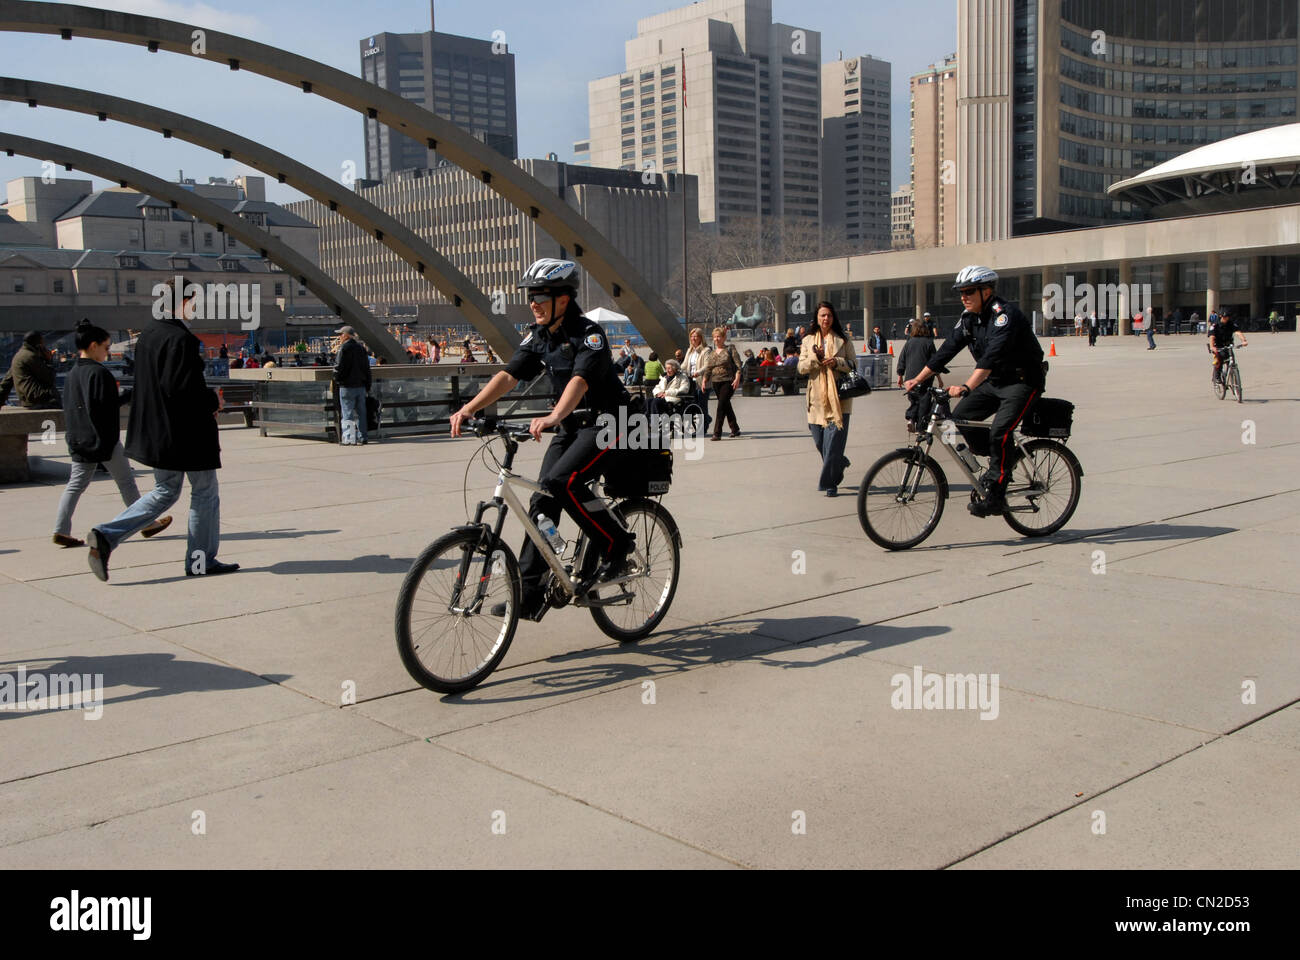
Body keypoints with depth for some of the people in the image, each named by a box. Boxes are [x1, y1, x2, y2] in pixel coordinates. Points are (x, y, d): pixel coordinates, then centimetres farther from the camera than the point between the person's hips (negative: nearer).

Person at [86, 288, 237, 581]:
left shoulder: (148, 335, 10)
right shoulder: (180, 338, -19)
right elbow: (180, 387, -27)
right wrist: (212, 401, -10)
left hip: (157, 432, 9)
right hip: (187, 432, -9)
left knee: (164, 493, 18)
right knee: (205, 492, 7)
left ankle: (106, 536, 5)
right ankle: (201, 560, 16)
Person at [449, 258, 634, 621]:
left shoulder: (589, 334, -19)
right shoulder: (538, 336, 3)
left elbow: (580, 380, -35)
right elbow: (508, 375, -4)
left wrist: (553, 417, -52)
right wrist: (469, 408, -18)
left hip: (606, 422, -7)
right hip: (571, 424, 8)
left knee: (562, 481, -27)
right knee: (542, 498, -2)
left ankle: (616, 546, -8)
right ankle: (530, 594, 1)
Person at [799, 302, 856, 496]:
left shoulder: (843, 340, 7)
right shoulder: (808, 341, 12)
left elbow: (854, 364, 6)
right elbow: (801, 367, 5)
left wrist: (837, 362, -12)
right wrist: (816, 358, -13)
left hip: (839, 397, -3)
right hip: (817, 398, 3)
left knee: (834, 441, -9)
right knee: (819, 441, 6)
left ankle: (830, 483, -4)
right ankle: (839, 463, 34)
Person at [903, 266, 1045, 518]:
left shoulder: (1004, 314, -23)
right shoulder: (969, 317, 3)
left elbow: (993, 355, -37)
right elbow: (949, 348, 4)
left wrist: (967, 387, -49)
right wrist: (918, 379, -3)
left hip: (1023, 381, -8)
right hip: (995, 381, 9)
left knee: (999, 432, -23)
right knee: (960, 417, -3)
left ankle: (995, 497, -14)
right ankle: (998, 465, 13)